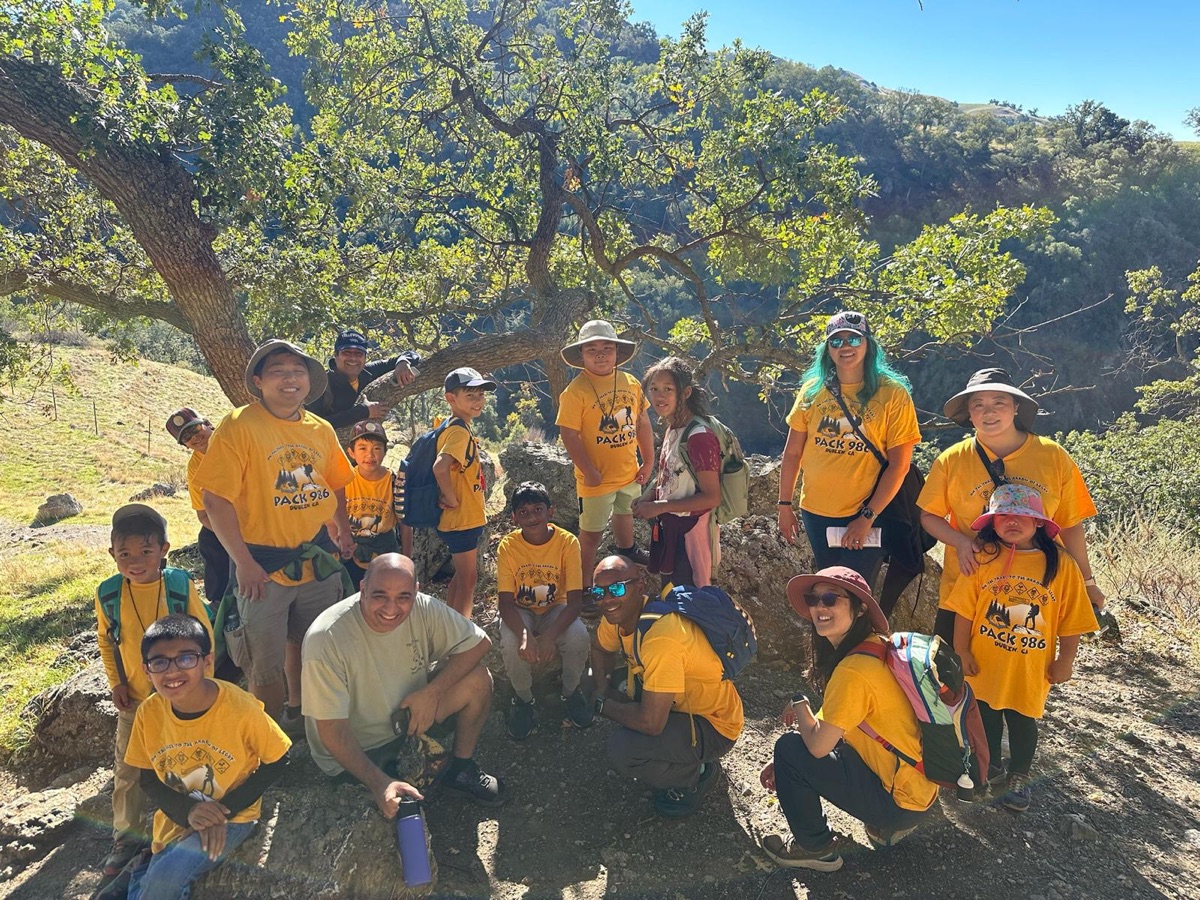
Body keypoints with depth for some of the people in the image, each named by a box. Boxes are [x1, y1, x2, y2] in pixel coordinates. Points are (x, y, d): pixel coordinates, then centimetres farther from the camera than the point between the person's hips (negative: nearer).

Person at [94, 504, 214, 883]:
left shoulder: (181, 585, -19)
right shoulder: (108, 594, -12)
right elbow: (106, 640, 5)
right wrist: (116, 683, -1)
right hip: (134, 698, 2)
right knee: (128, 769, 12)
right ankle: (125, 836, 31)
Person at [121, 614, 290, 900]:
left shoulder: (240, 708, -24)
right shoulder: (149, 713, -13)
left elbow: (276, 762, -12)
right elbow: (148, 779, 0)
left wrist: (224, 809, -17)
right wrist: (187, 811, -17)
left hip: (231, 819, -3)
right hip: (175, 821, 4)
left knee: (164, 876, -23)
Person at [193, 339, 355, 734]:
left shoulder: (320, 430, 6)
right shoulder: (239, 426, -12)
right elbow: (215, 499, -16)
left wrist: (344, 531, 7)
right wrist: (243, 561, -19)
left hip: (319, 562, 5)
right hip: (264, 567, -5)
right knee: (266, 665, 5)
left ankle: (298, 716, 44)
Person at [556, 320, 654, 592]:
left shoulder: (631, 383, 0)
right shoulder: (576, 391, -18)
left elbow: (642, 423, 8)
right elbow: (569, 435, -20)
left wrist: (649, 461, 7)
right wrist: (588, 471, -21)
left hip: (630, 473, 6)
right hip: (597, 478, -6)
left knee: (625, 514, 31)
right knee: (591, 534, 4)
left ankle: (627, 551, 58)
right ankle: (584, 585, 18)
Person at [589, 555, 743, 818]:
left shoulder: (662, 637, -35)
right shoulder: (617, 615, -8)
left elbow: (650, 722, -35)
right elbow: (599, 649, 15)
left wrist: (603, 705, -18)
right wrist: (603, 687, -5)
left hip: (713, 726, -9)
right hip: (680, 704, 9)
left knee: (622, 750, -24)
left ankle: (695, 775, 3)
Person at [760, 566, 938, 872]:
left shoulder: (855, 669, -26)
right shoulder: (876, 645, 3)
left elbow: (817, 745, -21)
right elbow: (827, 726, 11)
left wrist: (798, 704, -3)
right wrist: (783, 765, 6)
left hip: (901, 801, -9)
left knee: (789, 748, -8)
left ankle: (815, 848, 12)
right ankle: (887, 825, 20)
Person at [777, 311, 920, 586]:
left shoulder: (893, 394, -8)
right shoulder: (812, 390, 1)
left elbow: (899, 465, -11)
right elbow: (792, 452, 7)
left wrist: (867, 517, -15)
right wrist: (784, 505, 6)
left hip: (865, 516, -4)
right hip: (815, 513, 4)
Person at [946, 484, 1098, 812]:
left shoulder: (1061, 564, -9)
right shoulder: (983, 557, -9)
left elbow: (1071, 620, -2)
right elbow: (964, 609, -6)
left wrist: (1065, 660, 0)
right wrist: (961, 650, -6)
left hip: (1031, 670, -1)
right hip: (984, 664, 1)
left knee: (1023, 722, 11)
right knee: (985, 718, 16)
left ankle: (1019, 777, 33)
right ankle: (990, 767, 38)